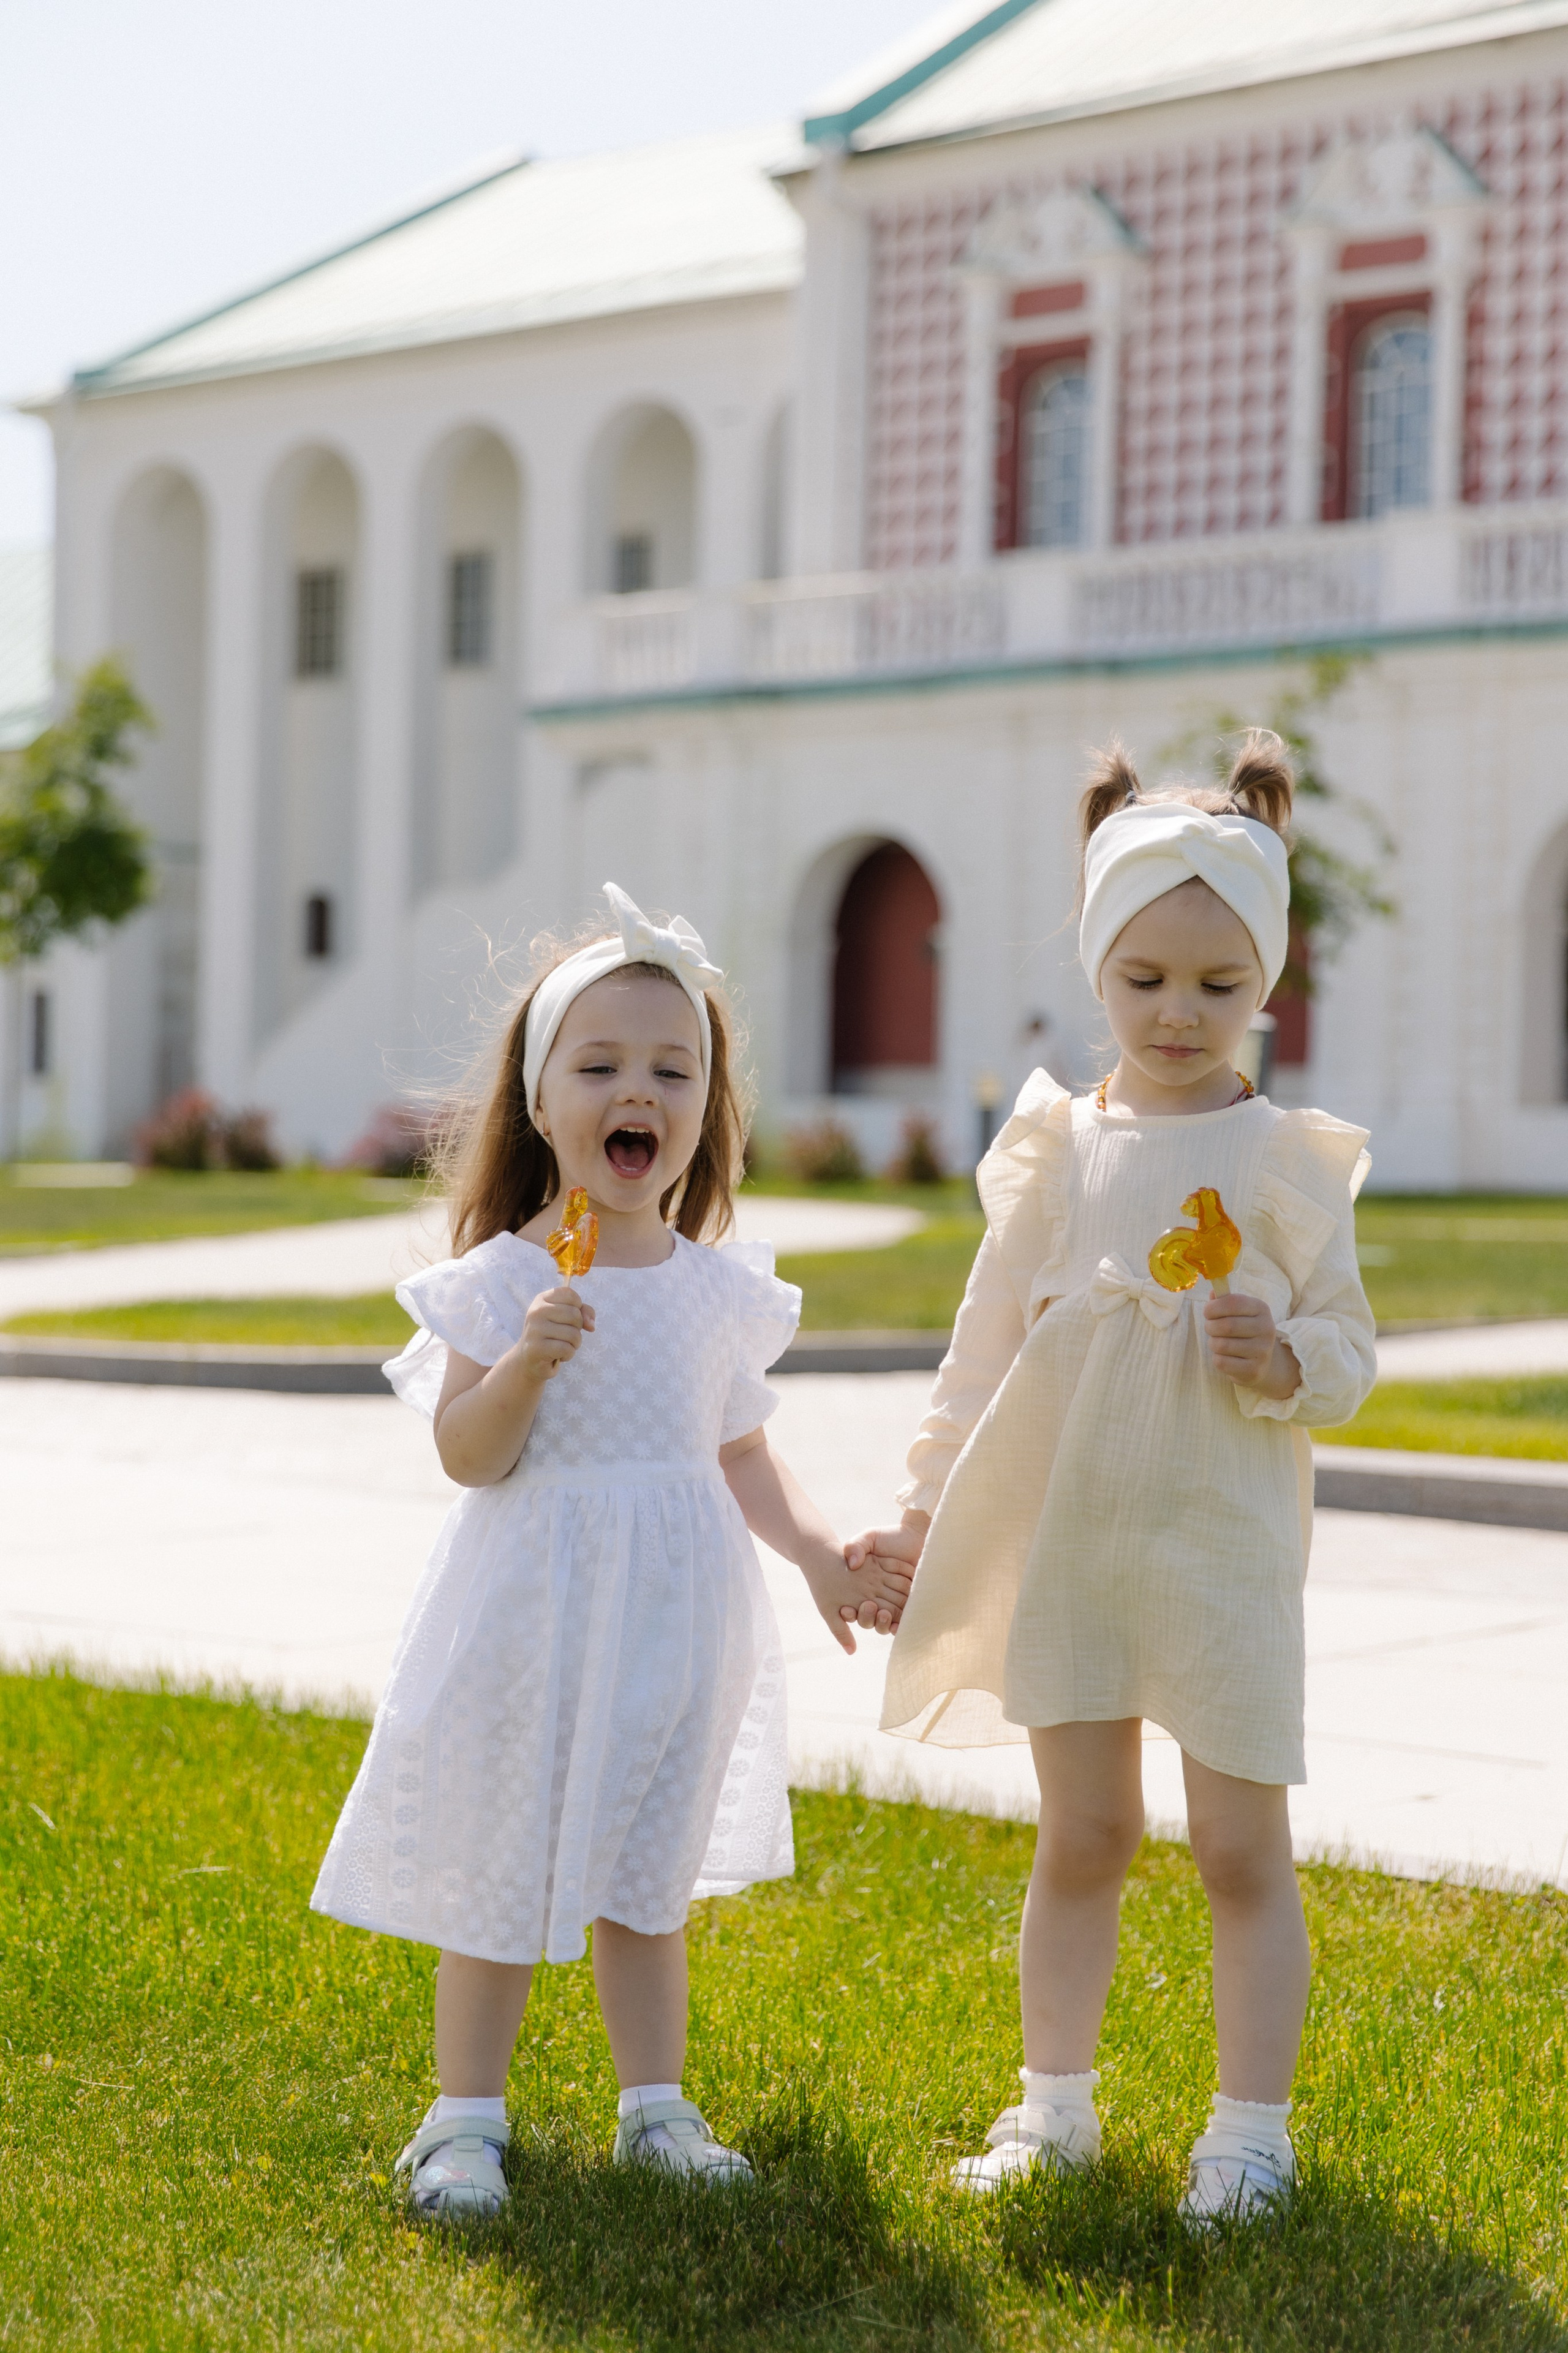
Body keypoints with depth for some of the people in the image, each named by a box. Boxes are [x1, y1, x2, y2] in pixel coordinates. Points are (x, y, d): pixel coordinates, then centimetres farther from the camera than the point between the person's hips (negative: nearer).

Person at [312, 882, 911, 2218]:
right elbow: (467, 1454, -12)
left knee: (646, 1879, 13)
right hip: (532, 1611, -3)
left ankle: (657, 2106, 24)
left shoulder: (722, 1288, 4)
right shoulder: (500, 1280, -8)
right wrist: (526, 1361, -28)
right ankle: (467, 2115, 18)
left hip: (674, 1617, 3)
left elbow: (741, 1457, 11)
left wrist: (819, 1552, -1)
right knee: (498, 1877, 5)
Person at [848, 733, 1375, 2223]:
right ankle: (1055, 2105, 25)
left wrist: (1290, 1364, -21)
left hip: (1222, 1546, -2)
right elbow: (990, 1343, 10)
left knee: (1241, 1848, 3)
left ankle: (1250, 2131, 14)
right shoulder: (1057, 1148, 4)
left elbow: (1349, 1347, 1)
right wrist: (928, 1508, 7)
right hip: (1066, 1540, 3)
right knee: (1080, 1837, 13)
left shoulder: (1285, 1160, -3)